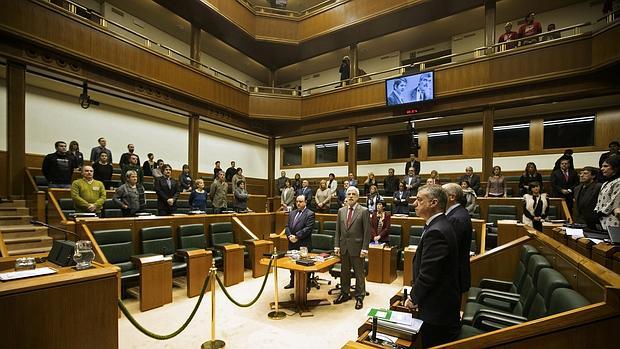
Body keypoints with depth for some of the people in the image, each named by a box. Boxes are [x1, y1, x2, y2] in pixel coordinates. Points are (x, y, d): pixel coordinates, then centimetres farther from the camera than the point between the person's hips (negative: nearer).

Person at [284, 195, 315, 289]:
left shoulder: (310, 214, -8)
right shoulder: (292, 213, 14)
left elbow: (308, 229, -16)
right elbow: (287, 227, 11)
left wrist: (296, 236, -18)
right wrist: (289, 236, -8)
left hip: (303, 244, -6)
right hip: (292, 244, 7)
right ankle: (292, 282, 32)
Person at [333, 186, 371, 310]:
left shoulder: (364, 211, -6)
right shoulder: (341, 211, 7)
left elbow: (367, 231, -8)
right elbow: (337, 230, 9)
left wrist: (364, 248, -13)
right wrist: (336, 245, 2)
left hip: (357, 247, -4)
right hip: (344, 247, 4)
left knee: (359, 273, 6)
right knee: (344, 272, 15)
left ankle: (359, 297, 21)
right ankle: (345, 294, 31)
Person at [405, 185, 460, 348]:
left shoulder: (435, 232, -27)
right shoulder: (441, 225, 5)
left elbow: (427, 274, -25)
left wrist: (413, 298, -9)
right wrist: (416, 295, 10)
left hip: (437, 308, -9)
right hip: (443, 304, 9)